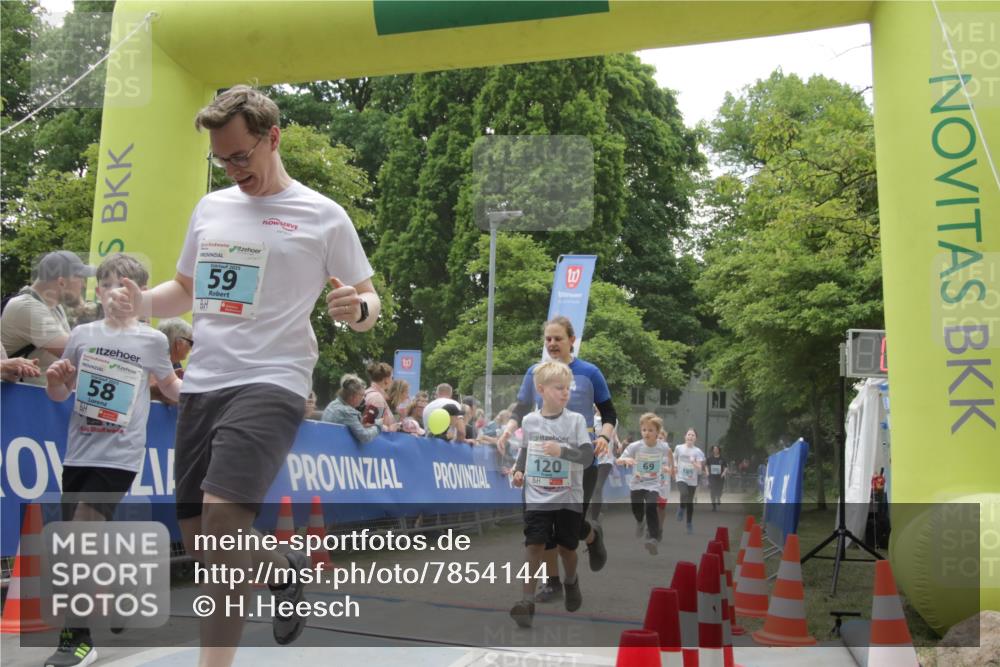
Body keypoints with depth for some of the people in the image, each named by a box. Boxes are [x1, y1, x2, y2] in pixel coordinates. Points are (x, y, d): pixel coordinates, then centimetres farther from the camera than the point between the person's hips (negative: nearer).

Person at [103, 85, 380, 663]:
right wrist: (142, 302, 2)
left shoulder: (324, 216, -1)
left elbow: (369, 303, 3)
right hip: (202, 384, 6)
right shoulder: (209, 208, 14)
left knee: (223, 512, -25)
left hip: (270, 383, -6)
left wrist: (358, 308, -21)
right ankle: (285, 568, 33)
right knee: (198, 537, 6)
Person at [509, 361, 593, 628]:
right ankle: (528, 601, -4)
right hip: (536, 497, 1)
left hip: (568, 498, 0)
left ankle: (571, 582, 42)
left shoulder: (576, 420, -6)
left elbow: (588, 457, -12)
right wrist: (519, 470, 3)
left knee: (566, 547, 12)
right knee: (534, 545, -9)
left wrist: (562, 450, -26)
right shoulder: (529, 421, 1)